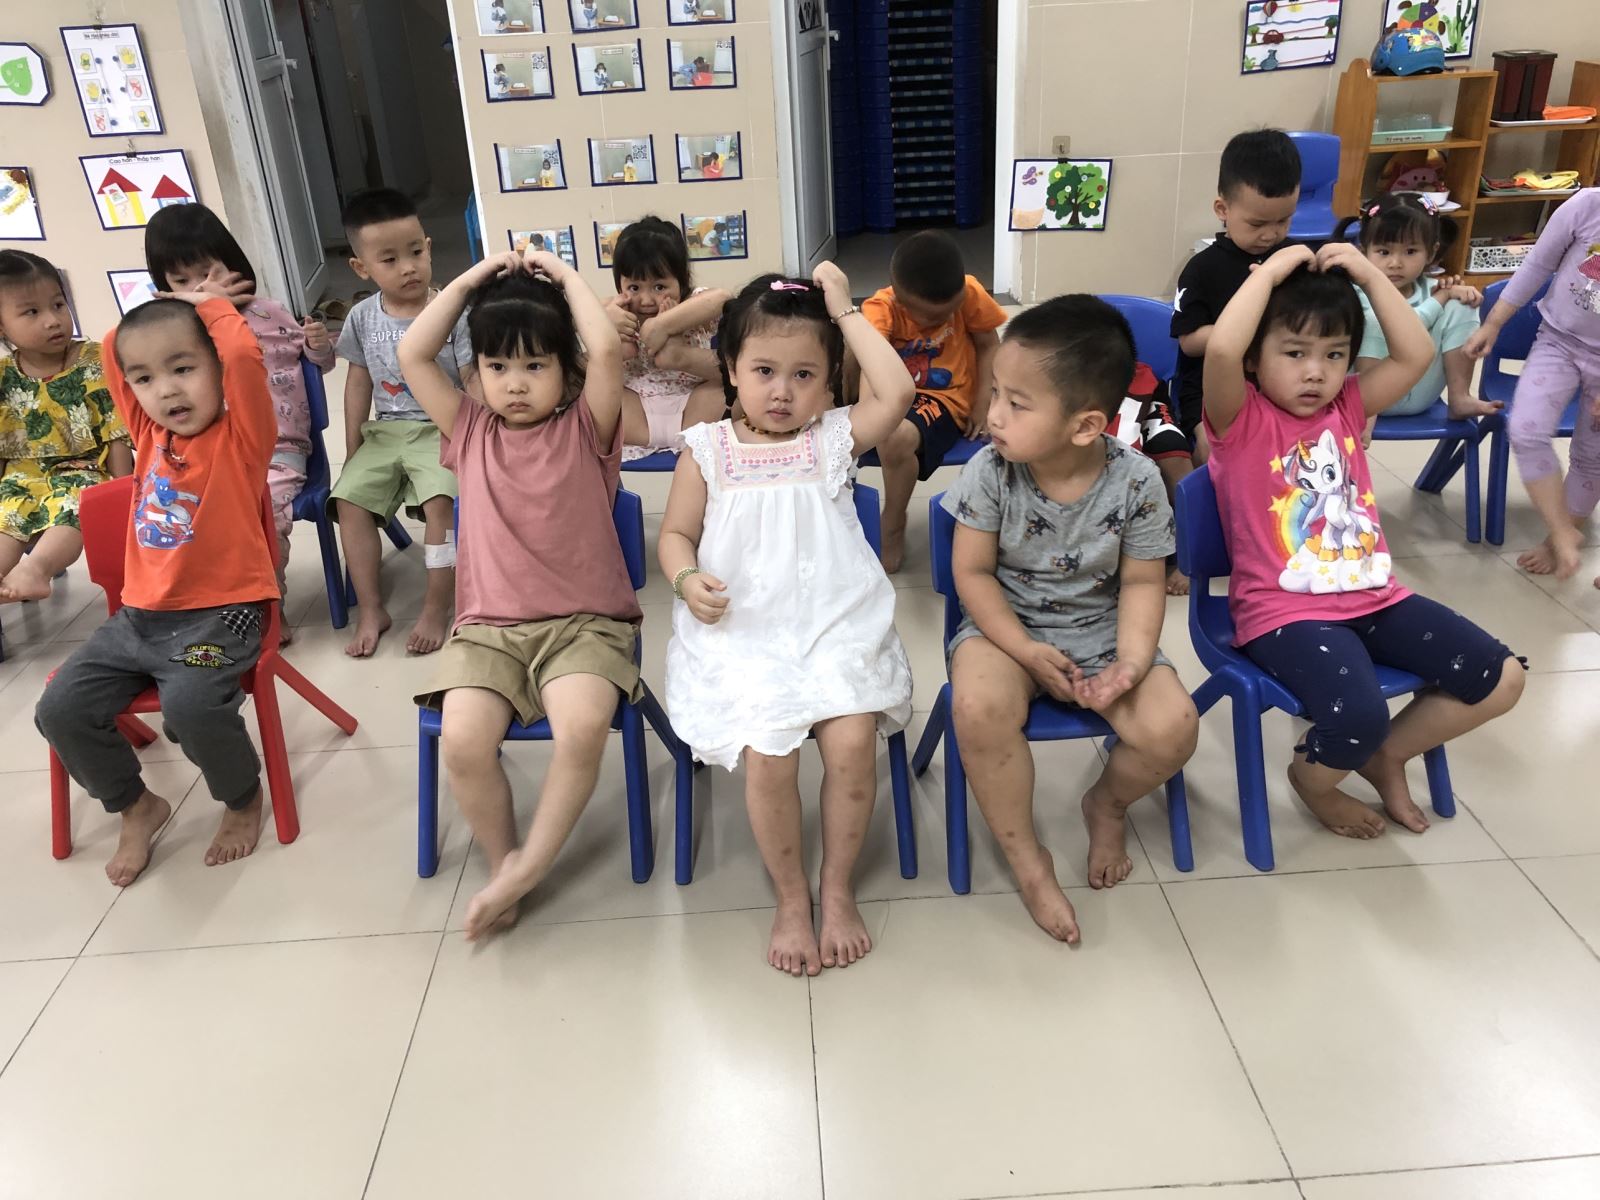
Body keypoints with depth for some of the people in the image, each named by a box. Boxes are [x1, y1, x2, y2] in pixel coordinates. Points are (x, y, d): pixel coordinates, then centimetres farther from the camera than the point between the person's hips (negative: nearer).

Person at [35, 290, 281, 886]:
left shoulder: (241, 435, -8)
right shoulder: (150, 433, 10)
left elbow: (244, 355, -24)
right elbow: (112, 348, 17)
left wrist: (211, 306, -7)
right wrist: (175, 308, 13)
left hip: (219, 616, -7)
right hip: (138, 616, 7)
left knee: (190, 708, -30)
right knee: (59, 709, -6)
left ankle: (243, 798, 2)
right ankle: (137, 807, 18)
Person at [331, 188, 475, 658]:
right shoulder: (362, 318, 3)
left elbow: (473, 384, -5)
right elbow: (358, 382, 11)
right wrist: (353, 451, 8)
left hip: (443, 430, -4)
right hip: (385, 432, 4)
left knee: (440, 500, -29)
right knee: (349, 498, -14)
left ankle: (435, 610, -16)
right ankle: (371, 609, -3)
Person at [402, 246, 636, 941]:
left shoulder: (585, 428, 4)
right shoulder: (470, 432, 13)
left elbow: (606, 349, -13)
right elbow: (412, 354, 6)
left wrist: (566, 277, 1)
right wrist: (471, 279, 7)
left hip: (585, 621, -2)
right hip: (488, 626, 3)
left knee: (583, 726, -31)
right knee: (462, 737, -25)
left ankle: (532, 862, -9)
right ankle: (500, 858, 2)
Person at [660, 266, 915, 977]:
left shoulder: (833, 438, 8)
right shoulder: (708, 450, 8)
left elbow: (896, 392, -8)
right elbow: (676, 533, 13)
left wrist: (846, 313, 0)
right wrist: (687, 579, -10)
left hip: (837, 625, 1)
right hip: (741, 633, 0)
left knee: (853, 742, -22)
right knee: (768, 755, -22)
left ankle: (838, 888, 4)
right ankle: (791, 898, 5)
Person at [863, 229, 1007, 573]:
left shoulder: (970, 294, -16)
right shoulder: (881, 308, -21)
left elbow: (988, 346, 0)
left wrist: (982, 405, -8)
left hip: (943, 397, -3)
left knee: (899, 437, -34)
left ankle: (892, 528, -7)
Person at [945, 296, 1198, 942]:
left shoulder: (1136, 480, -14)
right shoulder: (990, 469, -15)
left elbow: (1142, 582, -4)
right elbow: (973, 573, -10)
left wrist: (1132, 660, -20)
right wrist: (1029, 653, -19)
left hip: (1101, 631, 1)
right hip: (1005, 625, -1)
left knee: (1172, 727, -22)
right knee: (979, 708, -33)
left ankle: (1106, 803, 15)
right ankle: (1026, 856, -8)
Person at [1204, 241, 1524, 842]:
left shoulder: (1345, 406, 11)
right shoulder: (1240, 420, -9)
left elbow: (1416, 355, 4)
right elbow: (1220, 349, -28)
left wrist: (1369, 273, 1)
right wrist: (1271, 270, -17)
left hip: (1374, 596, 7)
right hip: (1285, 612, -7)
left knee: (1500, 678, 1)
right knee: (1358, 717, -30)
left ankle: (1386, 756, 24)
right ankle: (1312, 779, 9)